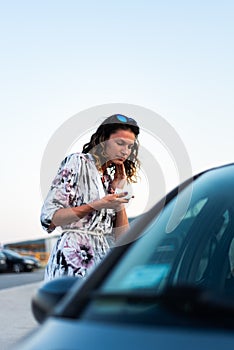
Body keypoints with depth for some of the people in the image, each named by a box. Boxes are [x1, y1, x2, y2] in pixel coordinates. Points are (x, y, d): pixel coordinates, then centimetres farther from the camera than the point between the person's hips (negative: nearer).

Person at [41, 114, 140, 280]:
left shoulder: (113, 178, 17)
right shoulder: (78, 162, 0)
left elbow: (122, 237, 9)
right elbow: (48, 218, -10)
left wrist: (119, 191, 4)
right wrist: (98, 205, -15)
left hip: (105, 258, 6)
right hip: (74, 259, -6)